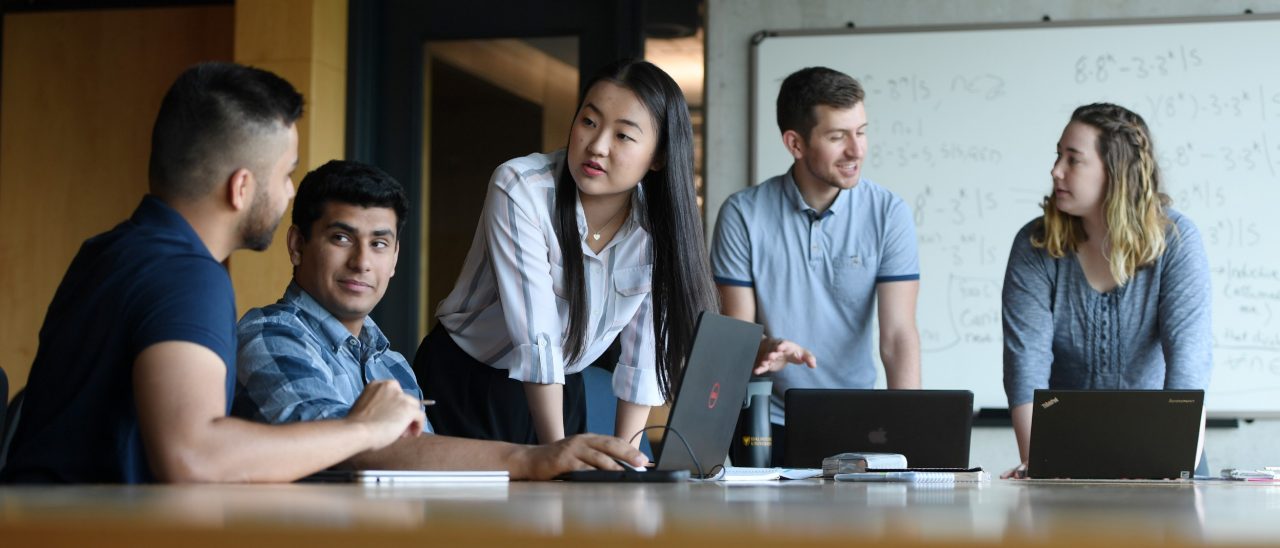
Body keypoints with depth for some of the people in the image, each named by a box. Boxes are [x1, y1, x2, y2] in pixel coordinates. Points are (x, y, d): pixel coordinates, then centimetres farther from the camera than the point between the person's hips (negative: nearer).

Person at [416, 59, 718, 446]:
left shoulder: (659, 225, -10)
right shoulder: (519, 189, -24)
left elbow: (645, 354, -8)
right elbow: (535, 336, -28)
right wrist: (557, 453, -30)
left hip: (559, 389, 4)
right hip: (464, 383, -3)